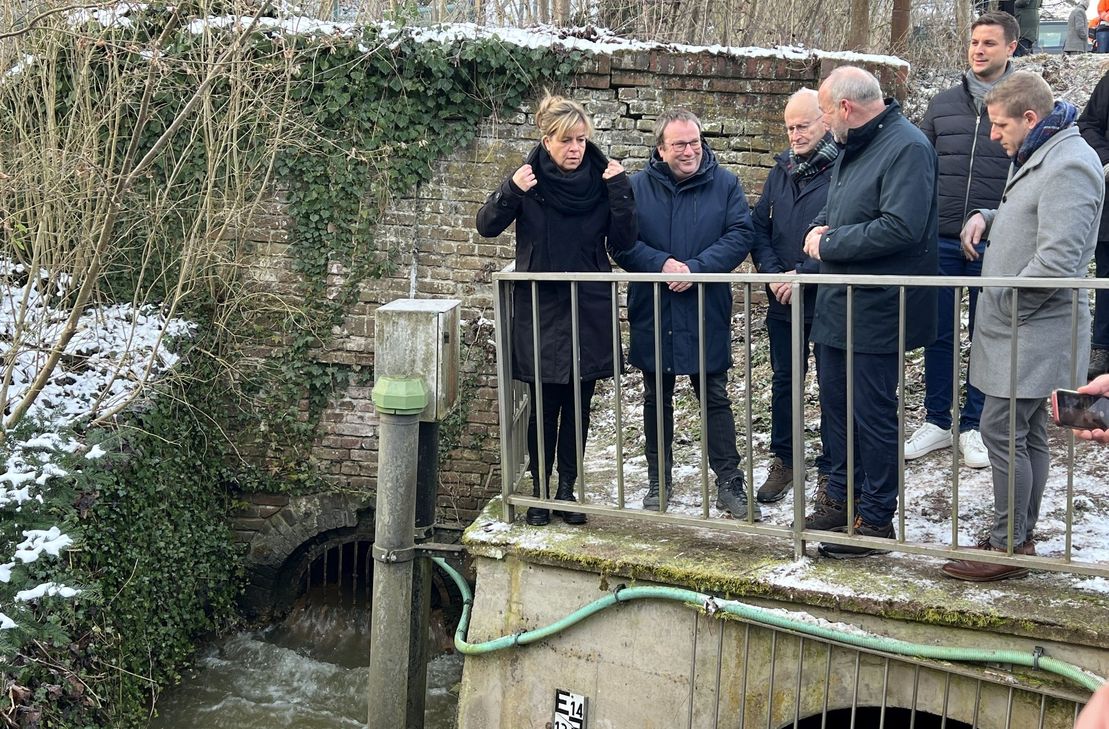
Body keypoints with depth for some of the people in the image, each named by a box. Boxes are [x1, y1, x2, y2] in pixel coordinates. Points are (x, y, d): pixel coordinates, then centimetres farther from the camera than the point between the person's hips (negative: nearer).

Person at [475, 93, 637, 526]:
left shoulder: (601, 179, -1)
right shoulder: (530, 181, -4)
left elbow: (622, 243, -5)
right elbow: (486, 227, -7)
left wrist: (619, 193, -17)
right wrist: (510, 193, -24)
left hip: (590, 308, 2)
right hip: (540, 308, -2)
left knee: (578, 404, 7)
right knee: (544, 404, 2)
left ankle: (567, 489, 19)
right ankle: (540, 491, 14)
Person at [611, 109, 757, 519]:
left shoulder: (724, 184, -1)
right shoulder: (637, 187, 0)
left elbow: (740, 235, -9)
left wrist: (695, 268, -20)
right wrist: (661, 265, -20)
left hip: (706, 315, -1)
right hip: (652, 315, 1)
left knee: (715, 398, 5)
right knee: (656, 399, 13)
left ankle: (729, 483, 12)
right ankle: (659, 481, 25)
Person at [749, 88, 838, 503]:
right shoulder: (782, 169, 9)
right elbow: (759, 226, 10)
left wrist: (803, 274, -18)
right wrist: (772, 273, -5)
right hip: (783, 299, 6)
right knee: (784, 380, 13)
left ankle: (831, 469, 17)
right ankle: (784, 461, 26)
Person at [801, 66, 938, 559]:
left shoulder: (907, 148, -18)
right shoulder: (853, 147, 12)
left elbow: (899, 228, -28)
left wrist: (830, 244, -18)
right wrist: (819, 227, 0)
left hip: (874, 312, -9)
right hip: (835, 305, 9)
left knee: (873, 416, 1)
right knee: (836, 405, 18)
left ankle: (876, 519, 12)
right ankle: (840, 497, 33)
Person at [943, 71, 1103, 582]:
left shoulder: (1069, 167, -19)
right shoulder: (1039, 157, 15)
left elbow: (1056, 263, -26)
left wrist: (1000, 303, -16)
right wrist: (987, 218, 8)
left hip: (1034, 333, -10)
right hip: (1020, 328, 10)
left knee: (1002, 432, -7)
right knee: (1027, 435, 15)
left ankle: (1008, 546, 2)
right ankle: (1020, 537, 24)